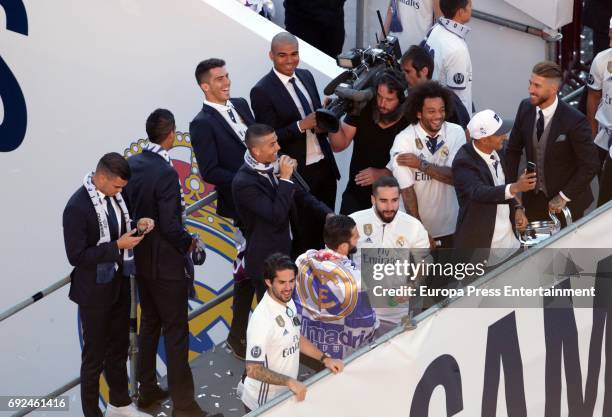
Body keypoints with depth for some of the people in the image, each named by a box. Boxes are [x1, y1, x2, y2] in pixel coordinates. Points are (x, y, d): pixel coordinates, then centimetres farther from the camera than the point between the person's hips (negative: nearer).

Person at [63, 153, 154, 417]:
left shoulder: (113, 194, -4)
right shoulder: (77, 207, -24)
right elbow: (77, 256, -23)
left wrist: (137, 226, -7)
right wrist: (117, 246, -24)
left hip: (120, 284, 7)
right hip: (94, 292, -7)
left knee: (119, 346, 22)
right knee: (95, 355, 7)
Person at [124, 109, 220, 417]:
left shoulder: (131, 164, -2)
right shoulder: (165, 173, -24)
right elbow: (170, 226, -22)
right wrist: (188, 242, -4)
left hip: (139, 257, 8)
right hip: (165, 263, -8)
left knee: (149, 323, 21)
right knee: (176, 331, 2)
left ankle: (147, 390, 32)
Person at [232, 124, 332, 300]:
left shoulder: (275, 166, 0)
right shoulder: (243, 183, -23)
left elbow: (302, 197, 12)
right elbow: (277, 216, -28)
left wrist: (329, 215, -3)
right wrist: (285, 179, -23)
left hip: (291, 252, 7)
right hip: (267, 264, -7)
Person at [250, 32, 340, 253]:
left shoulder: (306, 76, 7)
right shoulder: (262, 91, -13)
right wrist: (301, 126, -25)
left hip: (325, 166, 6)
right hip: (298, 174, -6)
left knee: (326, 228, 14)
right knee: (304, 234, 4)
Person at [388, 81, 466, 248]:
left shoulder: (456, 133, -8)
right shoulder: (404, 141, -16)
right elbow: (407, 190, -16)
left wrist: (421, 164, -21)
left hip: (452, 226, 2)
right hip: (420, 226, -2)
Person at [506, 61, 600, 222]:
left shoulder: (574, 121, -24)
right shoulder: (525, 108, -9)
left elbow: (590, 165, -19)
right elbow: (513, 150, 3)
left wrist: (564, 197, -18)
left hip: (567, 202, -4)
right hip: (533, 197, 4)